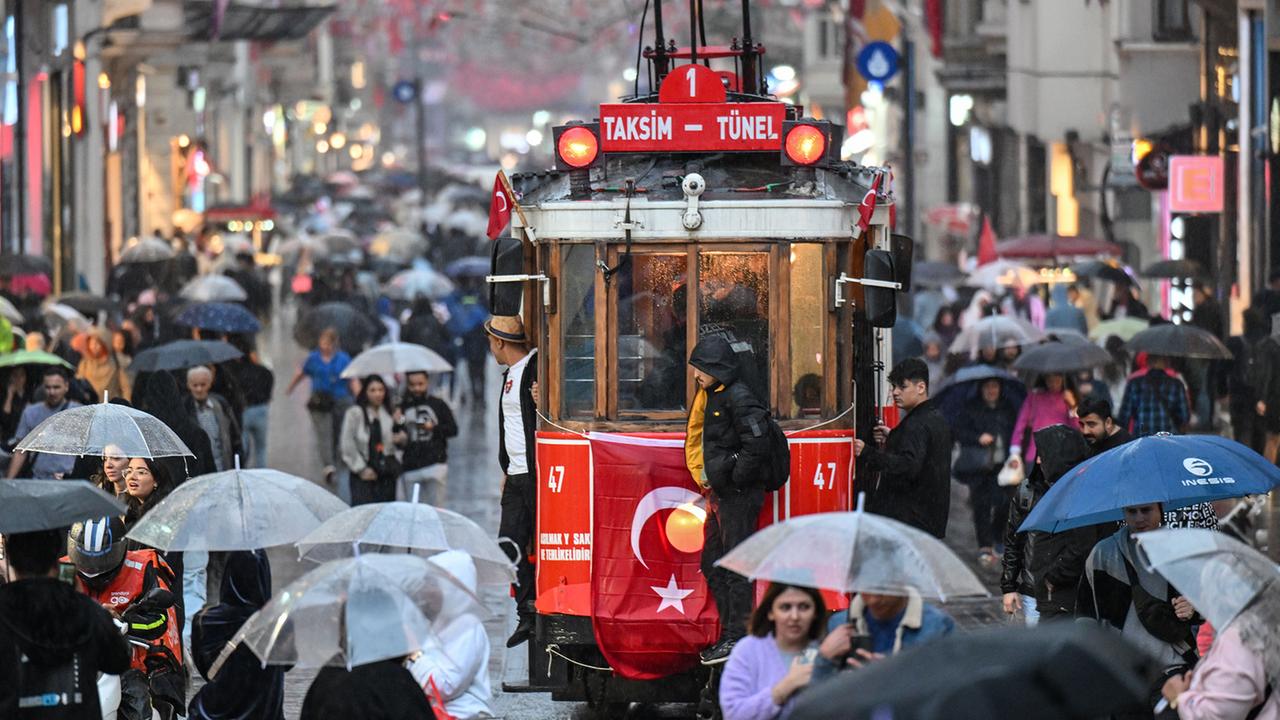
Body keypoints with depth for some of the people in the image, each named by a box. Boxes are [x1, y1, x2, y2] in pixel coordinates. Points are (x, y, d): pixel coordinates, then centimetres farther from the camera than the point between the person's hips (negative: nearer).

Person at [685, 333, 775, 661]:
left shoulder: (738, 398, -16)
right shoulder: (710, 396, 14)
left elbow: (757, 446, -23)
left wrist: (734, 480, -16)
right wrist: (704, 478, 17)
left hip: (738, 496, -10)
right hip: (719, 495, 10)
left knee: (735, 566, -7)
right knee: (712, 565, 14)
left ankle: (738, 637, -4)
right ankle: (729, 633, 20)